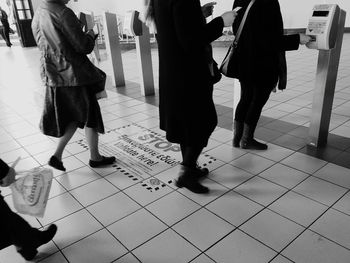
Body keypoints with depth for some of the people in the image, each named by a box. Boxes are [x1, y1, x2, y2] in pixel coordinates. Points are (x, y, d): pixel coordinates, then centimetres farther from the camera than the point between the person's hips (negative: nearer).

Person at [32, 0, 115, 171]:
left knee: (75, 117, 21)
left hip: (53, 76, 8)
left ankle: (57, 156, 18)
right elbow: (83, 46, -18)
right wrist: (90, 35, 3)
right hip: (74, 74, -8)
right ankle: (95, 158, 24)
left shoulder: (37, 14, 8)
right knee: (90, 116, 10)